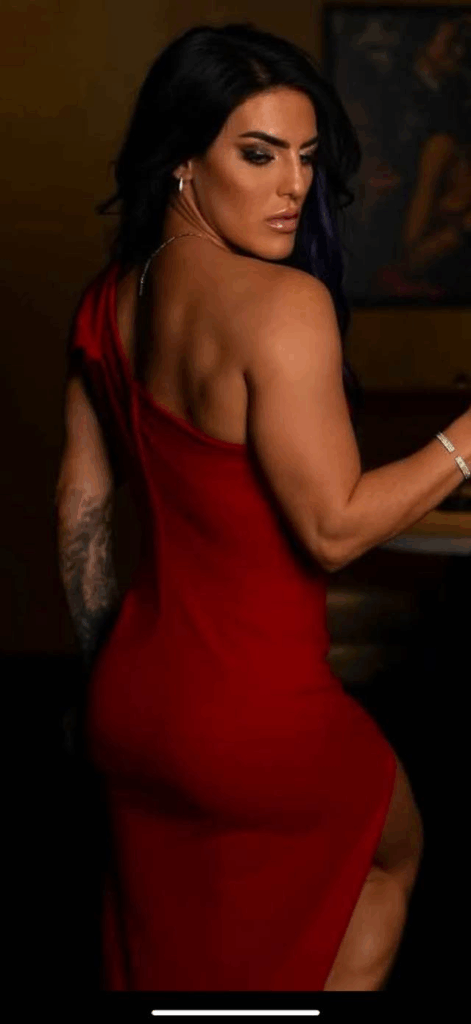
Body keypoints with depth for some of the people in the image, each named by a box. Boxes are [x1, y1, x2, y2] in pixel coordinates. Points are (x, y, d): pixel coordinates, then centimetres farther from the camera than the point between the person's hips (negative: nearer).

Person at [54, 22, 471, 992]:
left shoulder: (109, 298, 2)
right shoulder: (282, 303, -24)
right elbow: (333, 528, -21)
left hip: (132, 701, 7)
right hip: (252, 716, -7)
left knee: (168, 954, 24)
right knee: (393, 850, 25)